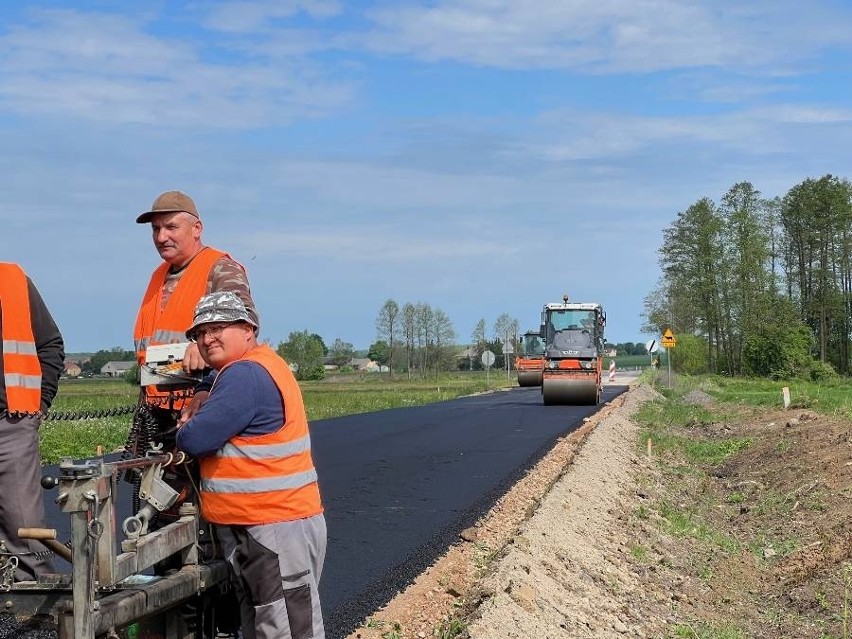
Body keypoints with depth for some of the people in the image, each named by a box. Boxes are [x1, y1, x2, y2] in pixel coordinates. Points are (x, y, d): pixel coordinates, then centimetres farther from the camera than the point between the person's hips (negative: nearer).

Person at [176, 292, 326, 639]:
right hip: (256, 524, 11)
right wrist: (196, 425, 1)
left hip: (275, 529, -11)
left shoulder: (245, 375, -18)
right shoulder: (258, 366, 16)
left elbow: (195, 440, -22)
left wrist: (185, 430, 1)